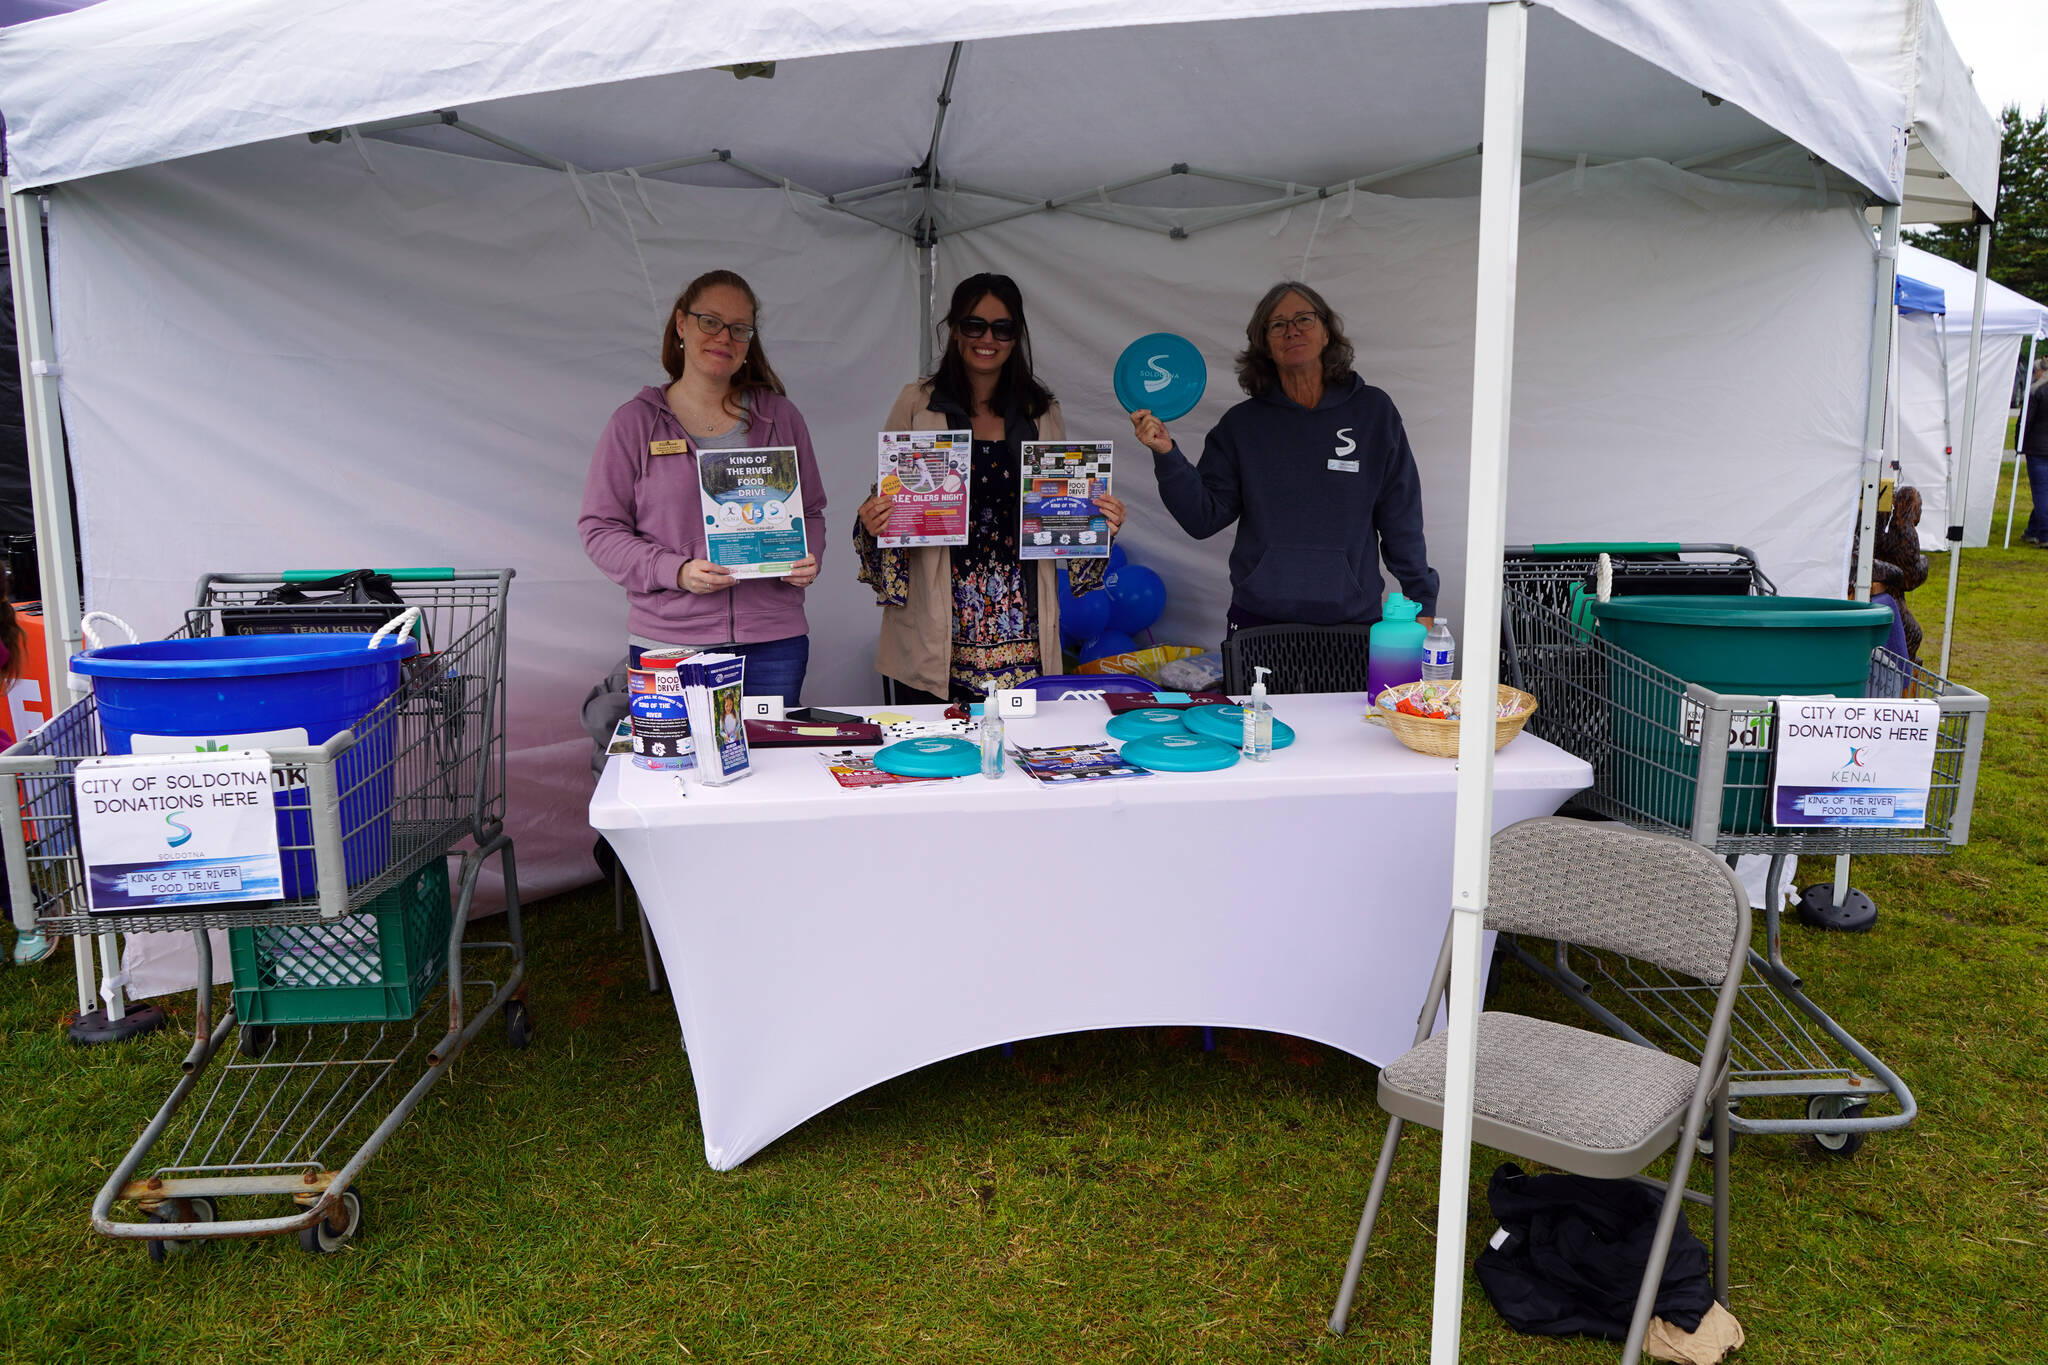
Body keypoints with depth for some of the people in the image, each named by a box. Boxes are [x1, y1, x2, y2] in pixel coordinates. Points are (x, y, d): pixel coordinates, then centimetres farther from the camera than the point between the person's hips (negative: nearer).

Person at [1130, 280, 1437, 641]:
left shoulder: (1373, 410, 2)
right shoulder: (1242, 424, 4)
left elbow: (1401, 519, 3)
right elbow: (1204, 518, -1)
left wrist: (1420, 602, 2)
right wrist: (1166, 454, -14)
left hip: (1351, 619, 0)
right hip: (1258, 617, 1)